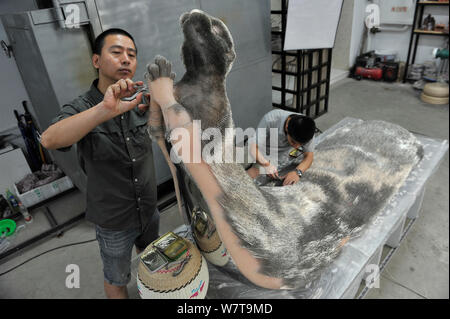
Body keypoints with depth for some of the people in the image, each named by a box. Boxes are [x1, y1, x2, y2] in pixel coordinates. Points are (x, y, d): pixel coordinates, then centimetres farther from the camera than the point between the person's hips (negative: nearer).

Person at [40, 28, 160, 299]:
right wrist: (105, 110, -53)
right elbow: (50, 140, -39)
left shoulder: (140, 101, -7)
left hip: (150, 210, 5)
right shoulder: (81, 109, -21)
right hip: (114, 223, -4)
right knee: (117, 280, 20)